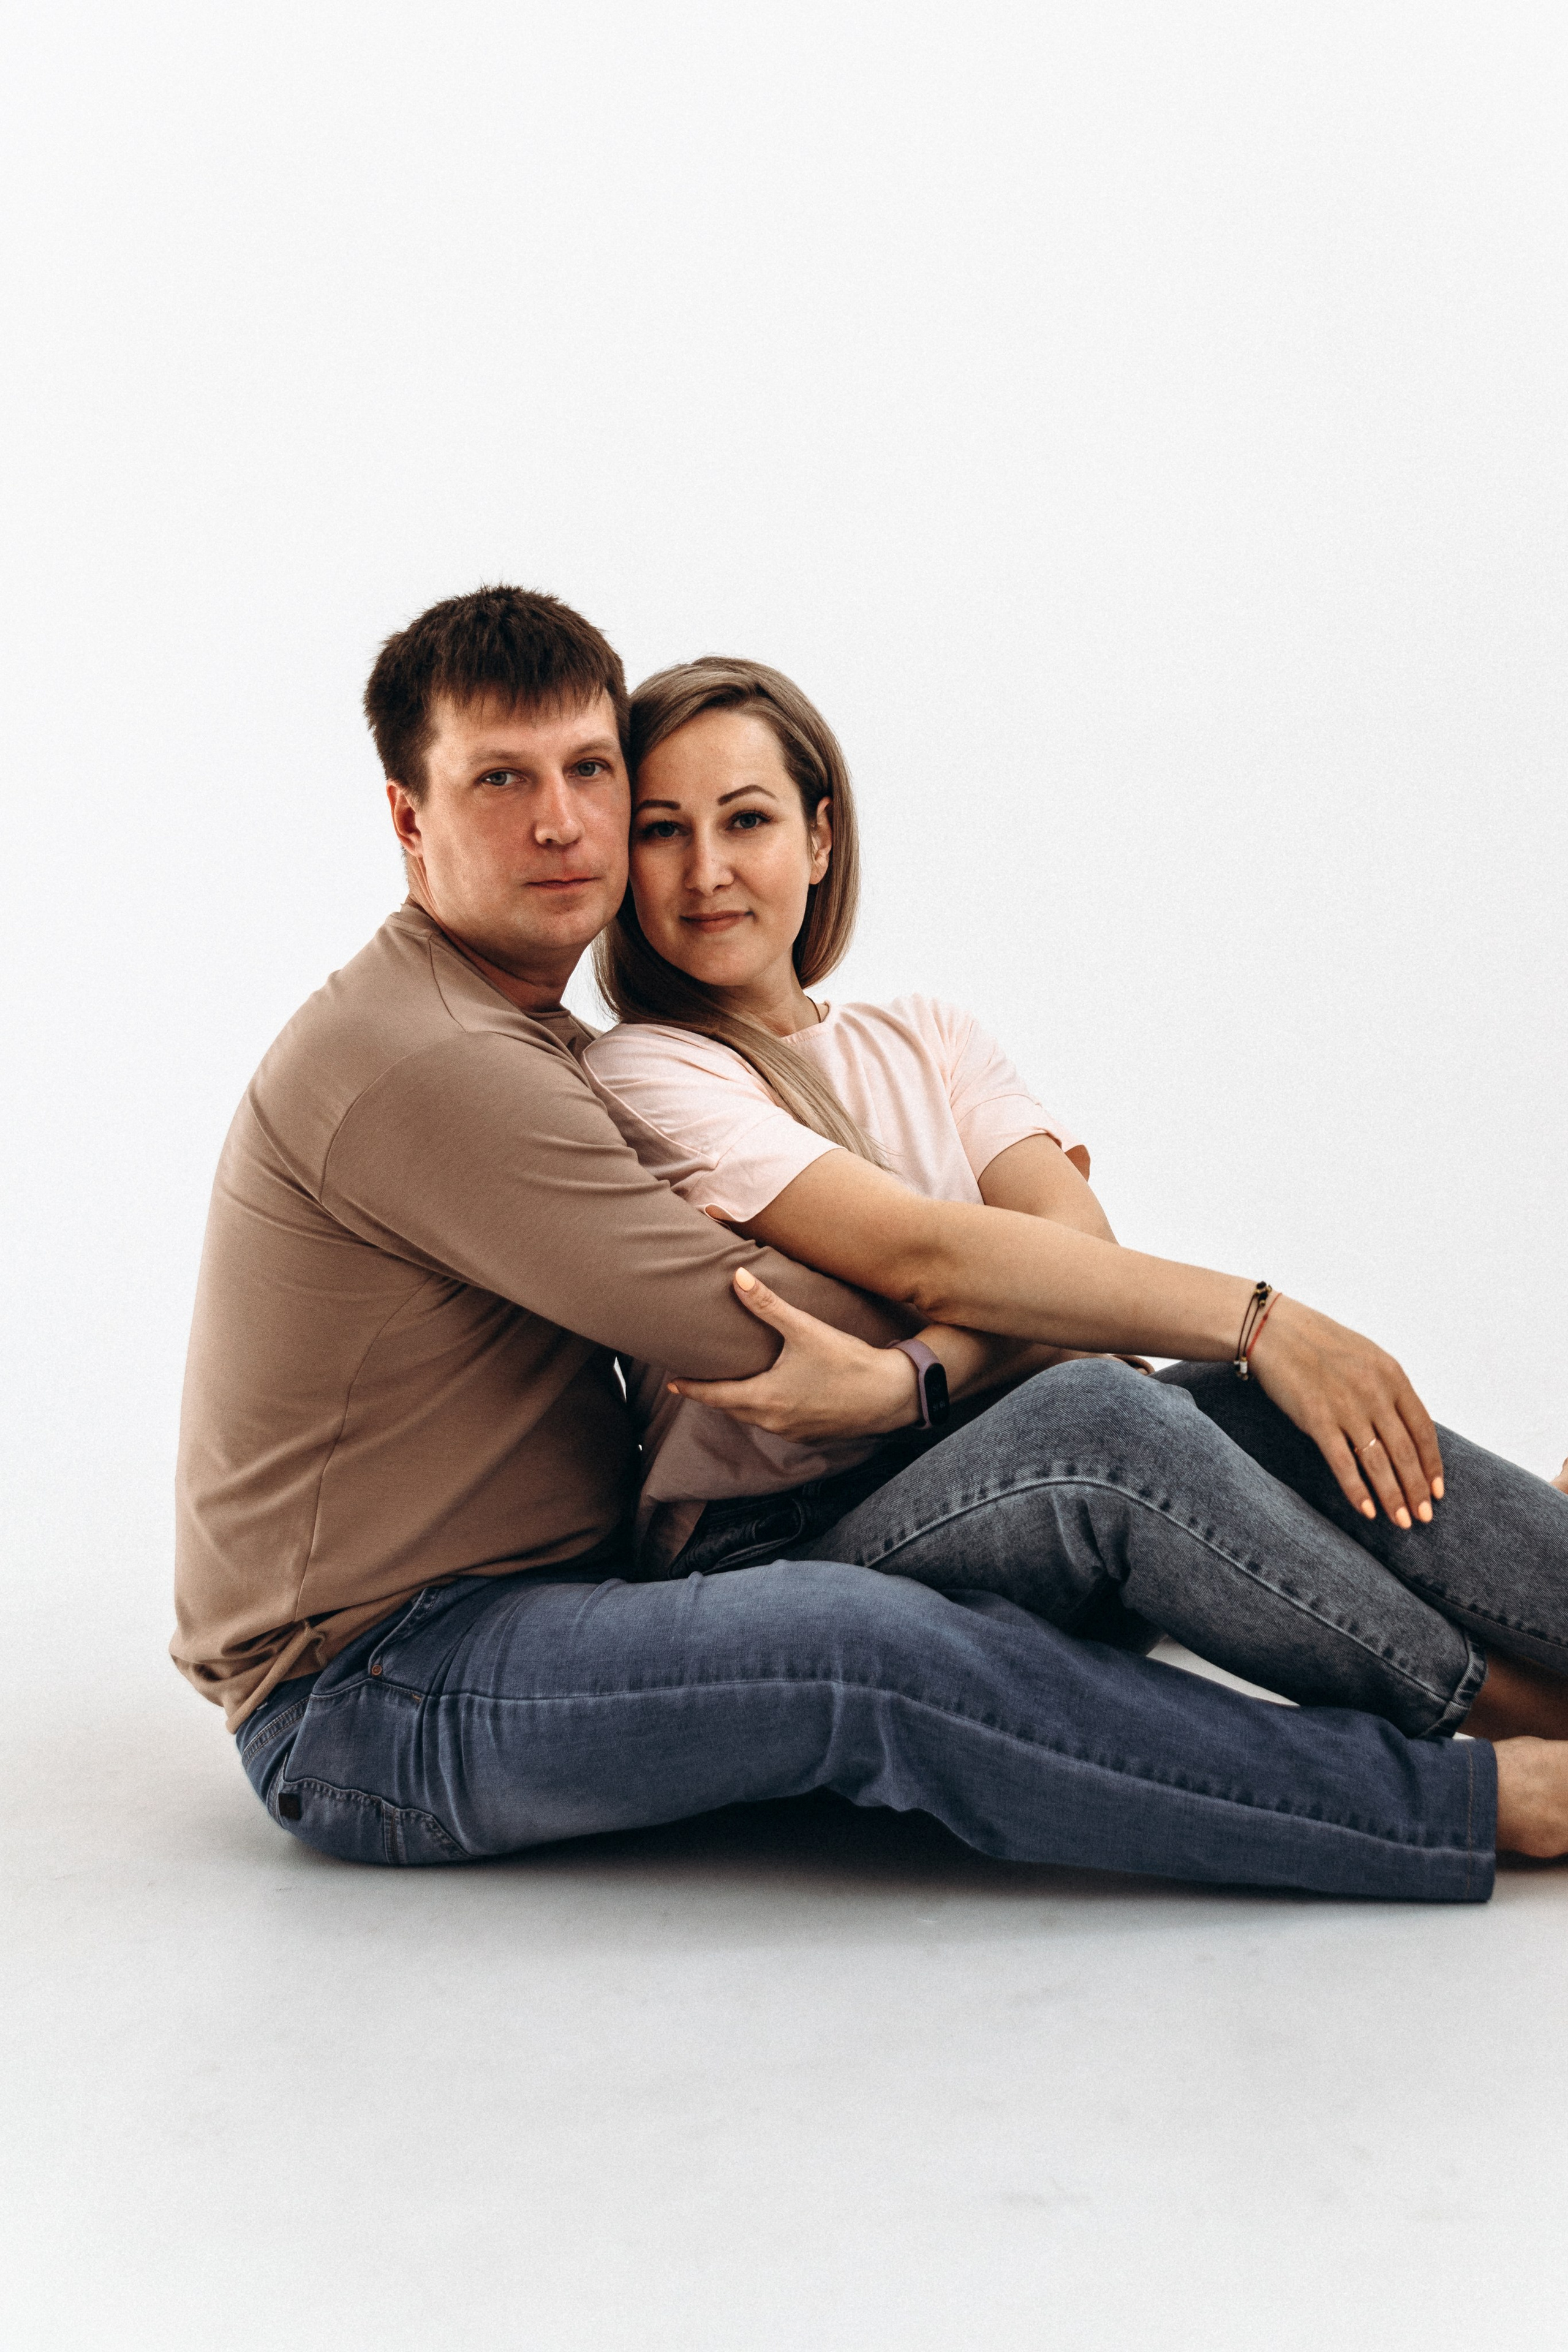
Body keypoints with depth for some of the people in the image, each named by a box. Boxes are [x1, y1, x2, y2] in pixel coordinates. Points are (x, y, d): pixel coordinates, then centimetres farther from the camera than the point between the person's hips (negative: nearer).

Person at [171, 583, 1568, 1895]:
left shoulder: (534, 1040, 16)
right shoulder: (419, 1063, -18)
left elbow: (679, 1306, 13)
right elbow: (747, 1331, -19)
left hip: (554, 1606, 9)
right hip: (366, 1697, -9)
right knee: (876, 1654, -34)